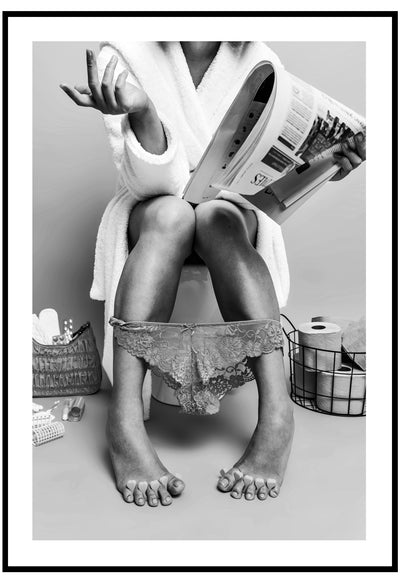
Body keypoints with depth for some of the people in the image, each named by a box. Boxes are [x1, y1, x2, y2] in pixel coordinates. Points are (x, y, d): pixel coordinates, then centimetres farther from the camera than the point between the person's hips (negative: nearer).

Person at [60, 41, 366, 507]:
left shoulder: (260, 63, -2)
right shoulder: (125, 56, -7)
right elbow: (152, 181, -17)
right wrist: (141, 111, -35)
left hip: (234, 215, 1)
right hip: (150, 220, -1)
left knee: (218, 218, -32)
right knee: (170, 212, -33)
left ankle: (276, 414, -38)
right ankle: (125, 421, -40)